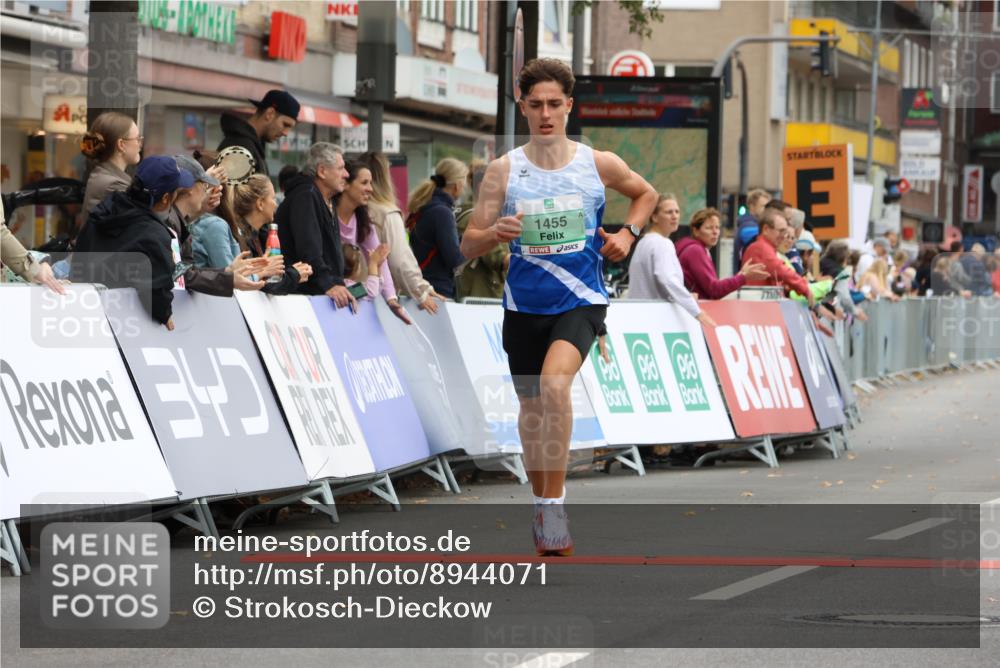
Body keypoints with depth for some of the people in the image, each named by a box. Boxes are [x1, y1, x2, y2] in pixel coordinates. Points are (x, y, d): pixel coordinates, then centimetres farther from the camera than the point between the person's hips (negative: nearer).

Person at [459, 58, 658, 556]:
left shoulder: (598, 164, -2)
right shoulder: (503, 170, -2)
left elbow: (645, 193, 20)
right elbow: (468, 247, -1)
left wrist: (628, 233, 2)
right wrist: (494, 233, -23)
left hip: (580, 300, -3)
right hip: (524, 305, 3)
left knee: (554, 381, -28)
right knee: (531, 406, 12)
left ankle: (555, 502, -22)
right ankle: (541, 501, 33)